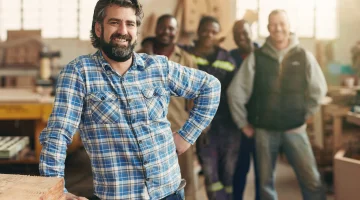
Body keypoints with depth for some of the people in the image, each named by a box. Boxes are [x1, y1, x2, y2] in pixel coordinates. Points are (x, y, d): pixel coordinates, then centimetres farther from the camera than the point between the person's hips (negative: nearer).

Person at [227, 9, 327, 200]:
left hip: (295, 129, 0)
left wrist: (304, 116, 7)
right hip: (264, 131, 0)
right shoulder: (255, 57, -4)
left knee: (312, 181, -3)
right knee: (265, 182, 12)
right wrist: (243, 124, 2)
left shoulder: (304, 56, -2)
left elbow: (318, 90, 8)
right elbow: (235, 92, -2)